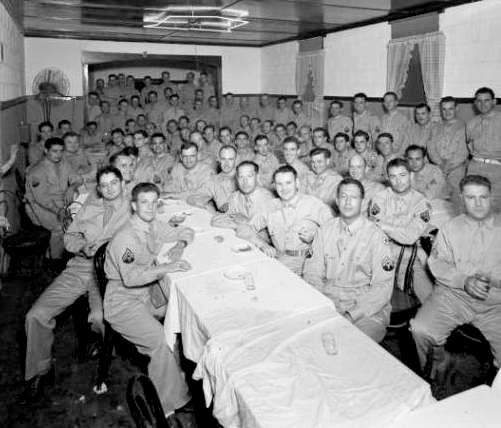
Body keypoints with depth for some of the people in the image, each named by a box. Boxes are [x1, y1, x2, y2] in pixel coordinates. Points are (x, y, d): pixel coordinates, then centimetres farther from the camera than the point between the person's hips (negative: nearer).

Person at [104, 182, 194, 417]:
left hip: (149, 294, 8)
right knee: (161, 341, -23)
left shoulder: (154, 225, 2)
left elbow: (183, 232, 17)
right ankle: (169, 403, -7)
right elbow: (131, 277, -33)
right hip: (123, 303, -8)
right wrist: (167, 267, -35)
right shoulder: (125, 237, -21)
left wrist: (180, 245, -5)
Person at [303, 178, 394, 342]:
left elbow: (382, 288, -8)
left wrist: (351, 315, -18)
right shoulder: (325, 229, 8)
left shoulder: (376, 236, -5)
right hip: (327, 301, 4)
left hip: (367, 310, -3)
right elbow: (312, 271, 7)